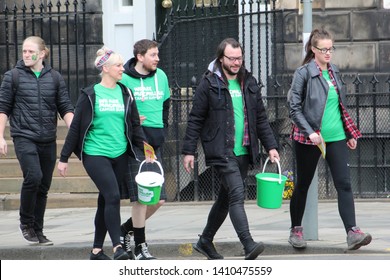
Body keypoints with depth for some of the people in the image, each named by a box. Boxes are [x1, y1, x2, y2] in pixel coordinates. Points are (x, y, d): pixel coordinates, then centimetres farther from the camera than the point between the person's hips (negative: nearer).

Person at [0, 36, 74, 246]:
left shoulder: (54, 78, 8)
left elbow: (66, 108, 9)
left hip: (48, 140, 3)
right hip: (24, 137, -3)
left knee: (43, 186, 6)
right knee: (33, 176, -22)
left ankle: (37, 231, 17)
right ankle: (26, 222, -3)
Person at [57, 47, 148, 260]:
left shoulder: (125, 94, 10)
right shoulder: (90, 95, -2)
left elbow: (135, 125, 12)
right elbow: (75, 127, 1)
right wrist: (64, 158, 0)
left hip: (120, 154, 5)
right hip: (95, 154, -5)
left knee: (106, 201, 9)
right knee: (112, 196, -18)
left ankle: (97, 250, 18)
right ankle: (117, 247, -19)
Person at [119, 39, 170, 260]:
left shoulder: (161, 76, 11)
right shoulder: (124, 80, -7)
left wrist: (162, 131, 14)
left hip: (155, 144, 6)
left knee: (158, 198, 5)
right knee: (141, 197, -7)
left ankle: (127, 229, 25)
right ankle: (140, 246, 2)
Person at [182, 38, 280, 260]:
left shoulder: (250, 83, 12)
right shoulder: (209, 84, -4)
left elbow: (261, 118, 17)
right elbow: (196, 120, -2)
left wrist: (271, 146, 9)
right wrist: (189, 151, -4)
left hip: (244, 151, 6)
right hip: (221, 151, -6)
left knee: (226, 197, 14)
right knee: (237, 194, -17)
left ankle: (206, 241, 29)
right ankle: (249, 245, -25)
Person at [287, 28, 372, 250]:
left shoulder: (335, 72, 10)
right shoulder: (304, 73, -8)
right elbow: (294, 107, -11)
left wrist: (350, 133, 18)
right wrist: (309, 132, -21)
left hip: (336, 138, 5)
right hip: (309, 139, -4)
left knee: (344, 184, -7)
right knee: (303, 185, 8)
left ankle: (352, 232, -13)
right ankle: (296, 230, 24)